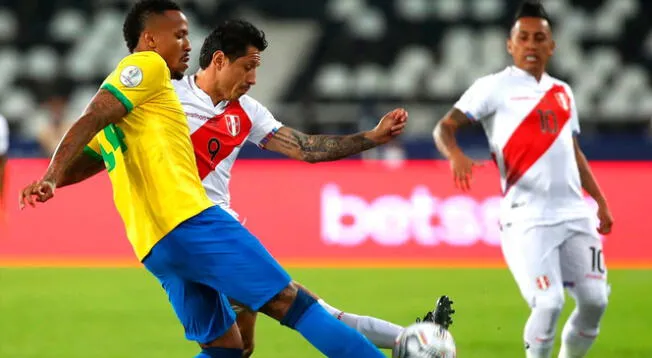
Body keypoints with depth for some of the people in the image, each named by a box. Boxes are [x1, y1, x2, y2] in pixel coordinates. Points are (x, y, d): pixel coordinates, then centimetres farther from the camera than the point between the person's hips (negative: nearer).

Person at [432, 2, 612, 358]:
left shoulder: (562, 92, 17)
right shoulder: (494, 87, -1)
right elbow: (445, 127, -8)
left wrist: (600, 201, 22)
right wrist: (456, 156, -29)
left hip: (574, 212, 6)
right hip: (527, 218, -6)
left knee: (594, 301, 1)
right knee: (549, 303, -18)